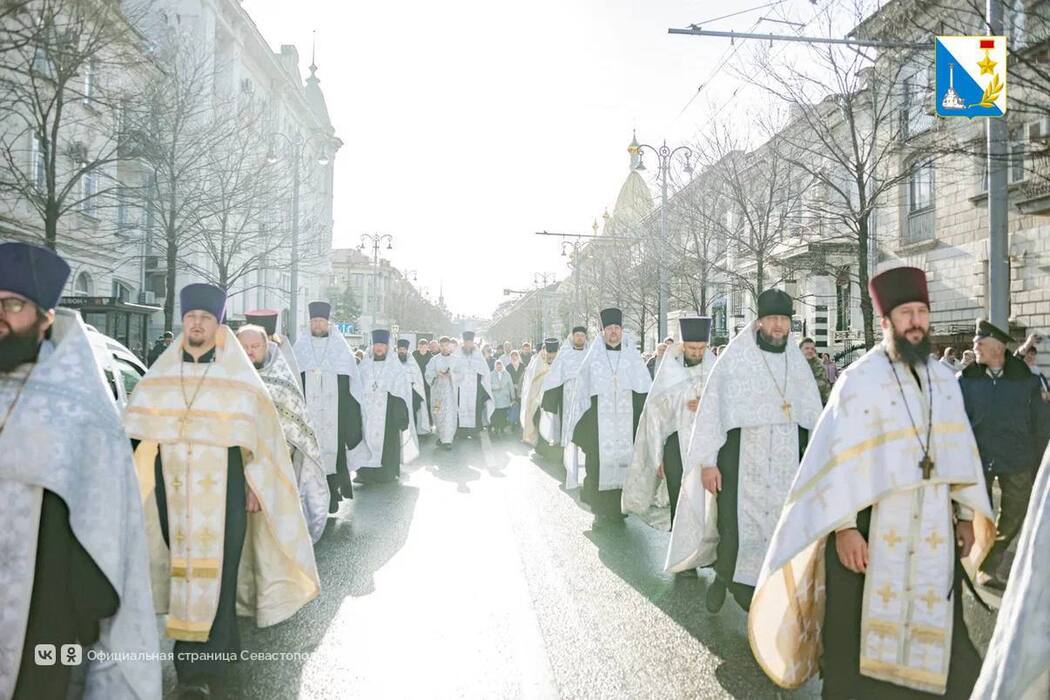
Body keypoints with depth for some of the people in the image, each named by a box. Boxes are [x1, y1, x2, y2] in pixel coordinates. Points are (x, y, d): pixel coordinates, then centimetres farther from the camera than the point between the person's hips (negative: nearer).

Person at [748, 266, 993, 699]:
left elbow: (960, 449, 13)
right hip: (872, 529, -5)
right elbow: (841, 458, -14)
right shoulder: (860, 380, -10)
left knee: (935, 633, 11)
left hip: (933, 531, 5)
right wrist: (844, 528, -18)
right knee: (861, 638, 5)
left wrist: (966, 514, 10)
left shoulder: (944, 379, 8)